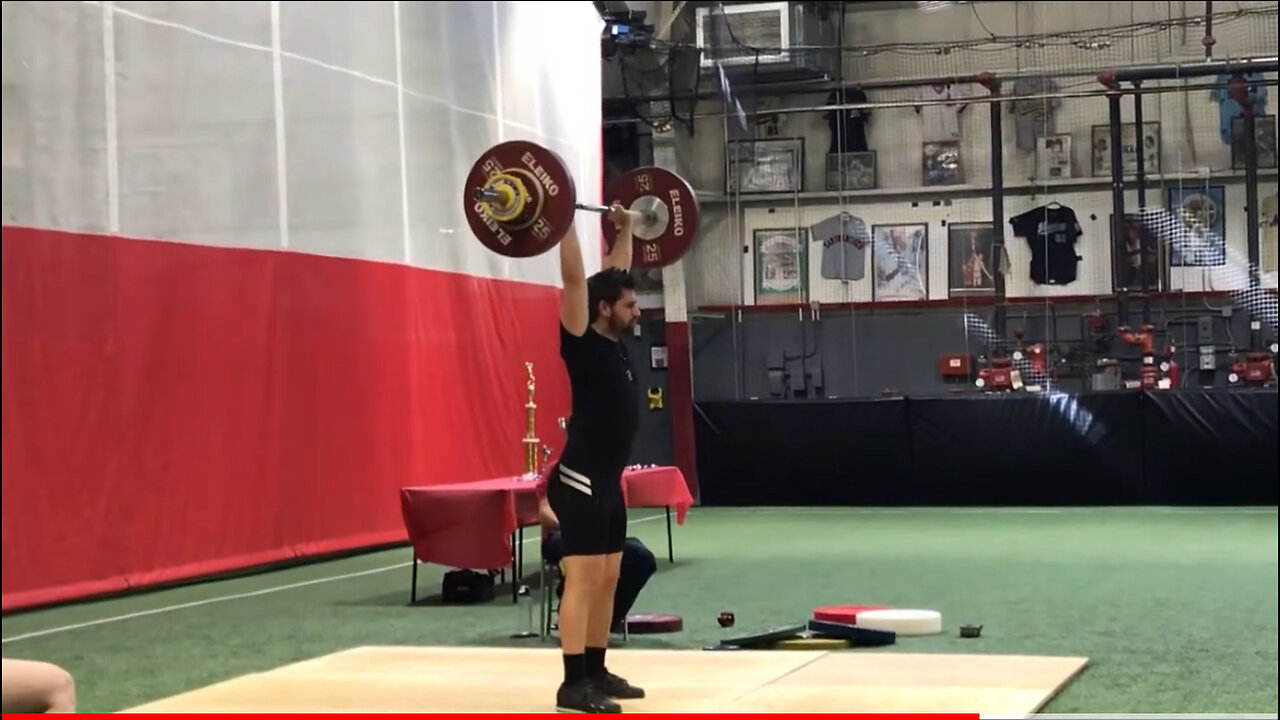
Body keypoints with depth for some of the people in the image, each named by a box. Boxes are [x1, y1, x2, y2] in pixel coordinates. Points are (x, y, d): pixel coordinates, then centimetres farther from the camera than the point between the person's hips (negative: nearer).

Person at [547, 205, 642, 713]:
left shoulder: (615, 344, 11)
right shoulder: (582, 343, -12)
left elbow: (616, 274, 23)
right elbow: (575, 280, -19)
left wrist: (625, 229, 28)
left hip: (608, 482, 10)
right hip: (580, 482, -10)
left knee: (606, 579, 12)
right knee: (583, 579, -10)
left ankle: (595, 672, 20)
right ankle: (574, 685, -8)